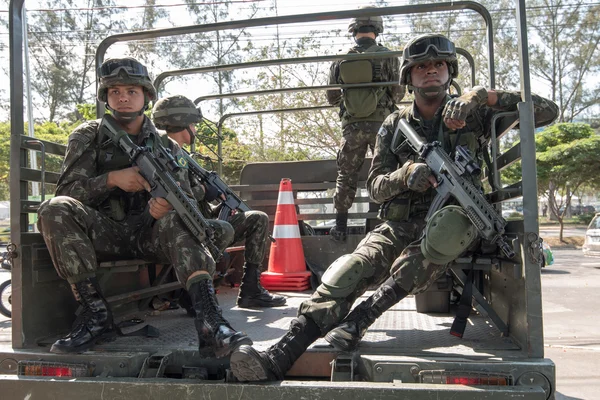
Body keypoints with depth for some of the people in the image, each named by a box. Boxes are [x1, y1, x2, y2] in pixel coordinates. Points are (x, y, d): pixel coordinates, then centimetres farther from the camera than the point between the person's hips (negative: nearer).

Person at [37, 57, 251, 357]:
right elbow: (66, 191, -1)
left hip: (149, 234, 0)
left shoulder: (167, 146, 9)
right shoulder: (88, 137, 8)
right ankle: (96, 313, -26)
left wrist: (167, 205, -25)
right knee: (54, 209, -27)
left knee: (176, 220, -33)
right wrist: (112, 179, -18)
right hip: (103, 233, 1)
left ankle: (210, 322, -46)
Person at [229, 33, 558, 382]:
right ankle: (277, 359, -37)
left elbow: (548, 110, 0)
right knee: (350, 269, -26)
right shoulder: (395, 126, 12)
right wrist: (406, 174, -16)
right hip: (400, 226, 2)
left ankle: (362, 317, -34)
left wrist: (482, 96, -14)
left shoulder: (472, 114, 8)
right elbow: (375, 186, 8)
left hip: (455, 224, -1)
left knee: (447, 225, -39)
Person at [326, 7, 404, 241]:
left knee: (346, 176, 10)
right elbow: (398, 93, -1)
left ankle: (340, 226, 13)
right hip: (381, 124, -2)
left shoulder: (340, 60, 3)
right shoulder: (387, 56, -4)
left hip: (351, 126, 2)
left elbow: (331, 98, 7)